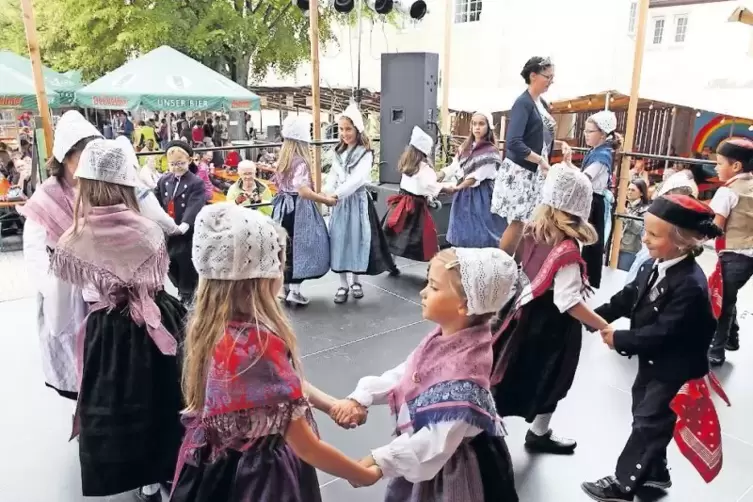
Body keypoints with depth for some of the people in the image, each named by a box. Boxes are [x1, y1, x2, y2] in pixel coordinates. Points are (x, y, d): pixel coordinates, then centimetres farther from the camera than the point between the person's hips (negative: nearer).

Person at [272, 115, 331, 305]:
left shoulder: (283, 159, 8)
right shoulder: (301, 162, -18)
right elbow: (304, 192, -29)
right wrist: (327, 200, -24)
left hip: (283, 207, 8)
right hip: (298, 209, -8)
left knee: (286, 247, 14)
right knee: (300, 248, 1)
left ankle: (284, 288, 23)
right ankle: (294, 291, 3)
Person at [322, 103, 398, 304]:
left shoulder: (365, 153, -8)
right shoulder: (338, 152, 11)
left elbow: (357, 179, -20)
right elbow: (332, 175, 5)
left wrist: (336, 194, -27)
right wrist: (327, 193, -14)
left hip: (357, 201, -4)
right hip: (339, 202, 4)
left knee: (357, 239, 2)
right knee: (339, 240, 4)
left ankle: (355, 281, 20)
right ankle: (343, 284, 14)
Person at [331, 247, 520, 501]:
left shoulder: (463, 369, -35)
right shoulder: (445, 338, -9)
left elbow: (439, 441, -32)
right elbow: (404, 374, 2)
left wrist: (379, 461, -26)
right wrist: (360, 398, -7)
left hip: (449, 467, -7)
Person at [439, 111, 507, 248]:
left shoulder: (490, 151, -8)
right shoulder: (465, 147, 12)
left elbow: (477, 176, -15)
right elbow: (454, 166, 5)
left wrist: (457, 188, -20)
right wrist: (436, 179, -8)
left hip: (480, 195, -6)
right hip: (463, 195, 6)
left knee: (480, 235, -5)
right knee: (463, 232, 9)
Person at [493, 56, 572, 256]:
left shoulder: (542, 104, 12)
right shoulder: (523, 103, -13)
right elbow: (514, 143, -24)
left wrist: (560, 143, 5)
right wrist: (541, 160, -23)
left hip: (535, 173, 8)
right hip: (520, 172, -8)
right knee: (517, 222, -6)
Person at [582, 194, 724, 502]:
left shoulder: (690, 285, -31)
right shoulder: (655, 266, -4)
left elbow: (663, 332, -31)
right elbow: (629, 297, 3)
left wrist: (620, 339, -23)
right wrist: (599, 316, -10)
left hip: (674, 368, -9)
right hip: (652, 359, 9)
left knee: (649, 423, 4)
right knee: (644, 415, 22)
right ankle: (654, 472, 43)